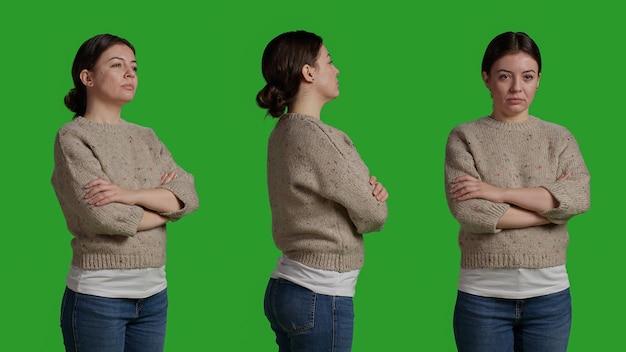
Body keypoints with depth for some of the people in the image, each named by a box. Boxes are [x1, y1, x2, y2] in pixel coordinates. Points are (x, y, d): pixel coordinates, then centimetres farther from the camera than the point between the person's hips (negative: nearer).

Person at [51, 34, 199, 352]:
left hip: (153, 292, 5)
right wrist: (164, 206, -2)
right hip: (98, 294, -5)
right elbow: (104, 216, -16)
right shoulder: (73, 137, -5)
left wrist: (130, 195, -17)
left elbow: (188, 196, -1)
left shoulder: (145, 138, 13)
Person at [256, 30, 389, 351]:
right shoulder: (318, 138, -18)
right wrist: (376, 200, 10)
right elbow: (371, 216, -13)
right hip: (321, 297, -9)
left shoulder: (283, 132, 10)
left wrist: (370, 191, -5)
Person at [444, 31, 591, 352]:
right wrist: (550, 207, -9)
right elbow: (466, 210, -13)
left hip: (549, 292, 2)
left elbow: (579, 198, -10)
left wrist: (498, 193, -14)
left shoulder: (559, 138, 7)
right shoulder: (465, 137, 1)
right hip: (482, 293, -2)